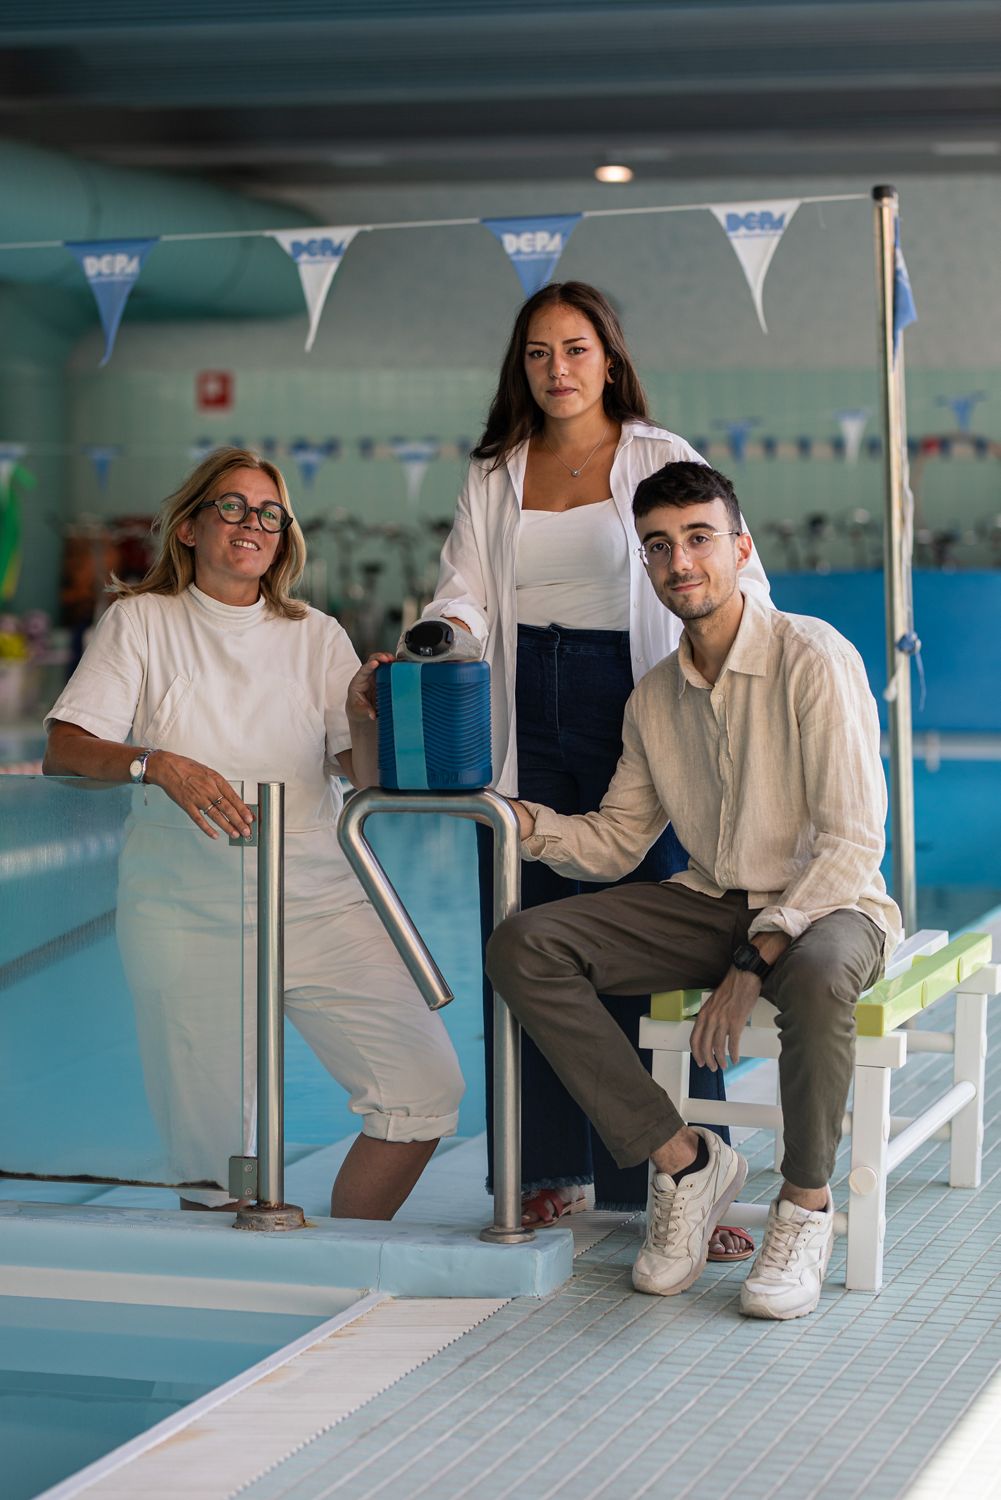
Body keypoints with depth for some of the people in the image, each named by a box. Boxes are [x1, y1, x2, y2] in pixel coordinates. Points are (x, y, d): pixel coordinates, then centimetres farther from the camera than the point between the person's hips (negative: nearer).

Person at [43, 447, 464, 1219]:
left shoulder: (316, 636, 12)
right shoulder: (142, 622, 7)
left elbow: (369, 777, 3)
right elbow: (63, 749, -4)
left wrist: (364, 716, -18)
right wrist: (157, 764, -22)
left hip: (321, 902, 2)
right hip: (190, 916, -2)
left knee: (427, 1089, -12)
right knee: (215, 1157, -4)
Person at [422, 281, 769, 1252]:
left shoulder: (664, 461, 3)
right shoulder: (493, 478, 13)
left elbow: (738, 575, -3)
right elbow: (465, 592, 4)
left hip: (632, 708, -3)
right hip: (523, 721, 3)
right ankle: (551, 1171, 12)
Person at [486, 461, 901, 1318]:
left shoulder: (814, 660, -14)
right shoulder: (655, 699, 7)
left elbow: (853, 840, -19)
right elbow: (614, 843, 12)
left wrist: (754, 965, -27)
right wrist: (524, 821, -9)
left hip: (829, 905, -6)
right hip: (711, 904, 6)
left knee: (817, 974, -43)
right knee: (522, 947, -15)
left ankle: (806, 1203, -16)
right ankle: (684, 1162, -10)